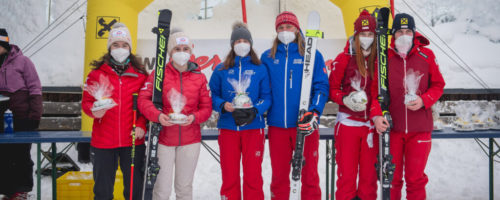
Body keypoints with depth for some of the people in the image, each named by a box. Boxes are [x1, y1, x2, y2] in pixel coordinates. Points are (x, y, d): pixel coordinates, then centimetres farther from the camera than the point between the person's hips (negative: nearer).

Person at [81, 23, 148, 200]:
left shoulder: (140, 74, 5)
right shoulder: (97, 73, 4)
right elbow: (86, 101, 5)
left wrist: (142, 125, -10)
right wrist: (94, 111, -16)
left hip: (133, 140, 0)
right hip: (103, 140, 0)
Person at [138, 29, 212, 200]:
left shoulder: (199, 77, 5)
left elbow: (207, 107, 6)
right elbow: (144, 99, -5)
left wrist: (194, 117, -14)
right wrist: (158, 116, -23)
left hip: (190, 140, 2)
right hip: (164, 138, -1)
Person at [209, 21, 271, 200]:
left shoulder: (260, 69, 5)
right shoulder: (221, 70, 7)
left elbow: (266, 97, 1)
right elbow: (213, 95, 6)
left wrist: (255, 111, -16)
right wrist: (223, 105, -14)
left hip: (253, 127, -1)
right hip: (227, 127, 1)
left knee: (253, 174, 3)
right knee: (229, 175, 7)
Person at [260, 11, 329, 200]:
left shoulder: (313, 55, 3)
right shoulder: (267, 57, 10)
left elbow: (322, 87, -2)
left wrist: (314, 113, -14)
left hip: (305, 125, -2)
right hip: (276, 126, 2)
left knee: (309, 174, 3)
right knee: (279, 175, 10)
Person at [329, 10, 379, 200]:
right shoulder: (344, 59, -1)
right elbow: (332, 88, 2)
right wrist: (345, 99, -15)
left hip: (372, 123, 2)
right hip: (348, 122, -2)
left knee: (369, 171, 8)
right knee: (347, 171, 3)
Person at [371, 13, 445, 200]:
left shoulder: (426, 55, 3)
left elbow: (438, 85, 10)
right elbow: (375, 89, 0)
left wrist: (424, 100, -9)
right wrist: (376, 114, -14)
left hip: (419, 128, 0)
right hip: (391, 126, 0)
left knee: (415, 178, 7)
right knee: (391, 177, 8)